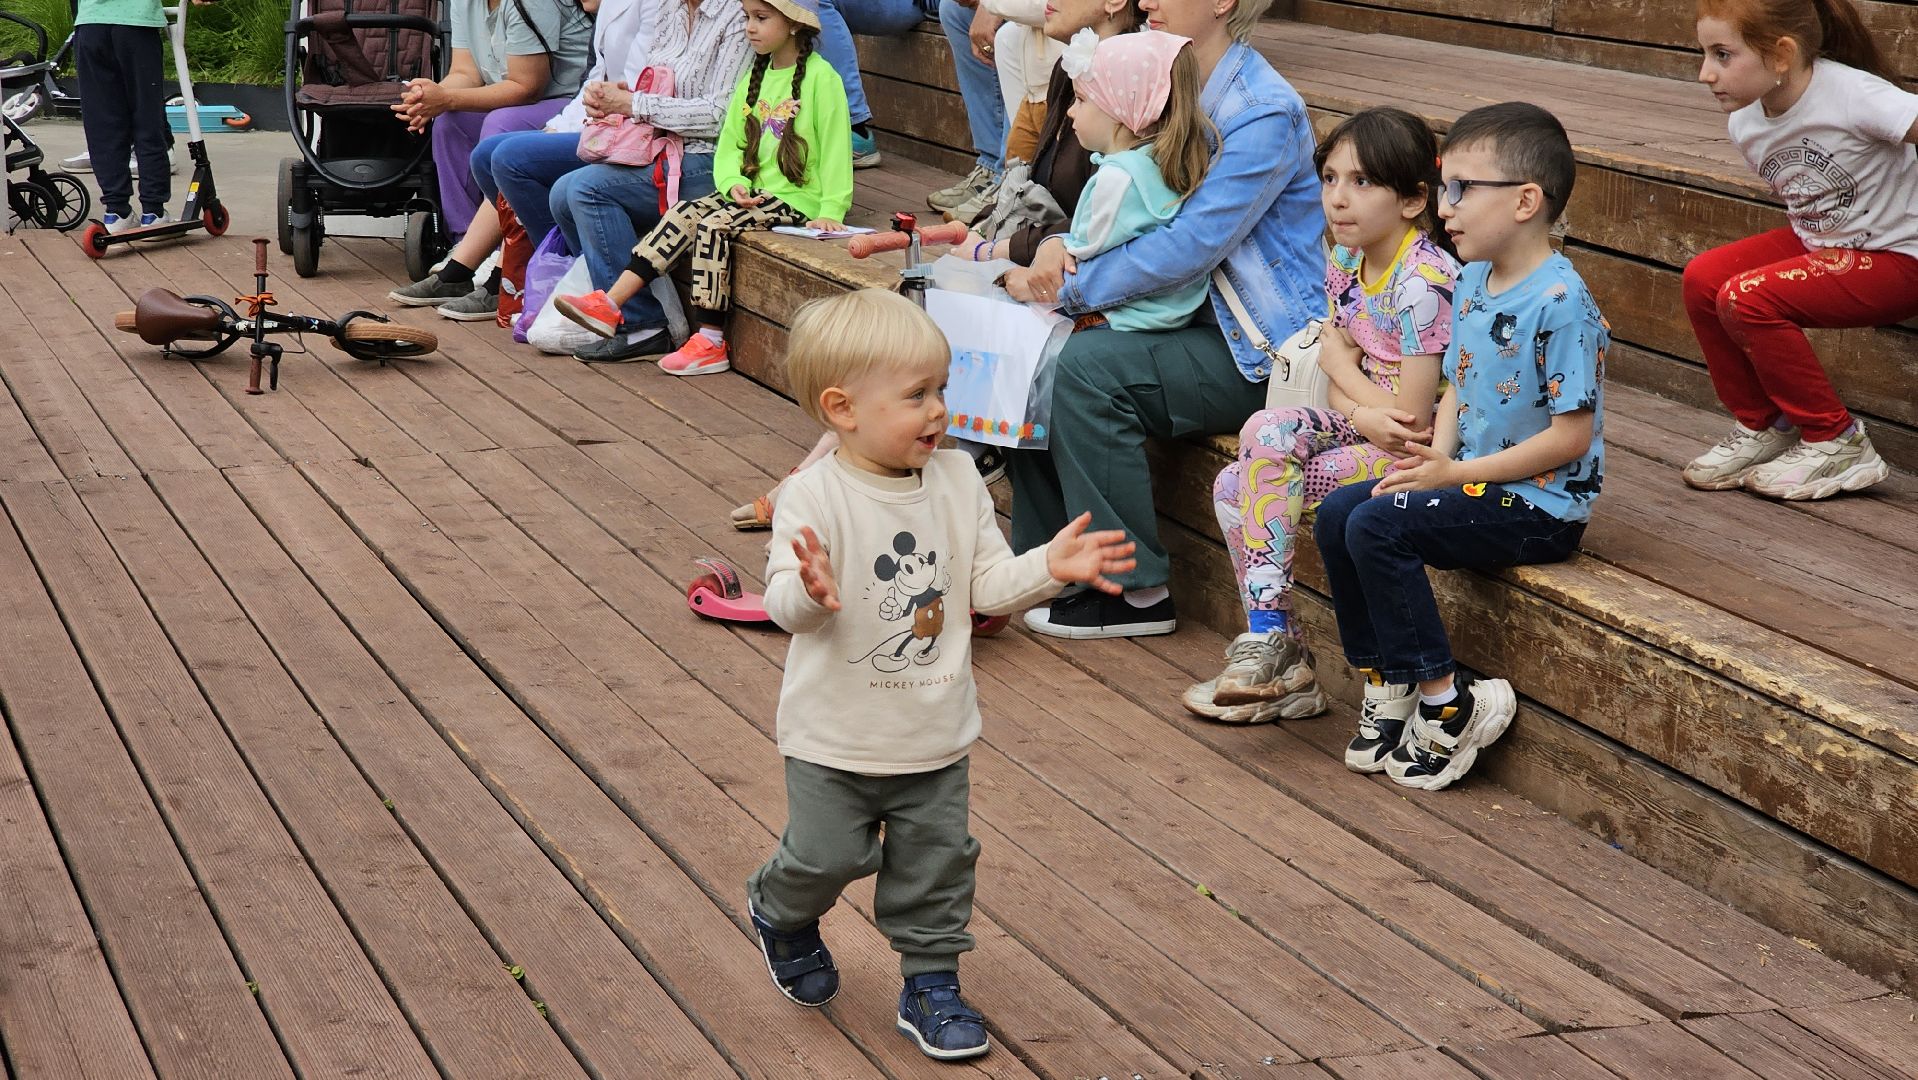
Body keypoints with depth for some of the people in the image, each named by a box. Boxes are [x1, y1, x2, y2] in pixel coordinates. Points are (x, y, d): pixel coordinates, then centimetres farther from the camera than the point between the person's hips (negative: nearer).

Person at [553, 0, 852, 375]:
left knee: (714, 226, -24)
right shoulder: (756, 76, 14)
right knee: (682, 215, -10)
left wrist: (831, 210, -21)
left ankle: (711, 343, -21)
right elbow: (730, 143, 14)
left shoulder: (820, 77, -11)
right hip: (756, 191, 8)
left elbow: (836, 147, -14)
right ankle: (609, 305, -16)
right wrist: (735, 182, -6)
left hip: (796, 198, -8)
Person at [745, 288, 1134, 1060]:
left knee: (937, 864, 11)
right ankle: (780, 913, 38)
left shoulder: (958, 483, -3)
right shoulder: (816, 497, -20)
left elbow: (987, 583, 1)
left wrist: (1048, 566, -15)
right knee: (827, 857, 5)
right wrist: (809, 592, -48)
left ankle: (930, 983, 28)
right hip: (837, 737, -4)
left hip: (937, 735, 4)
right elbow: (784, 604, -26)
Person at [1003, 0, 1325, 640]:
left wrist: (1065, 289, -20)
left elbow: (1188, 249, -24)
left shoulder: (1264, 115, -18)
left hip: (1263, 348, -9)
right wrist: (1061, 244, -6)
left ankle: (1135, 593, -16)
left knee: (1088, 366, -25)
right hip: (1204, 322, 9)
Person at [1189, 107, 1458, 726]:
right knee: (1233, 486, -4)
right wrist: (1363, 413, -17)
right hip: (1369, 431, 9)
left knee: (1268, 432, -22)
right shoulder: (1346, 264, 6)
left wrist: (1339, 361, -8)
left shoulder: (1424, 285, -21)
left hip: (1421, 452, -9)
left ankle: (1268, 640, -14)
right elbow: (1340, 389, 6)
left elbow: (1415, 419, -22)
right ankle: (1283, 670, 0)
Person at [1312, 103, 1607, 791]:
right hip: (1473, 481, 9)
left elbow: (1572, 434, -21)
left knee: (1377, 526, -23)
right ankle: (1386, 686, 7)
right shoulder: (1471, 282, 9)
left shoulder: (1559, 303, -19)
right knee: (1336, 514, -1)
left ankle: (1450, 706, -13)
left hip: (1540, 504, -9)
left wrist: (1456, 474, -18)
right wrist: (1433, 457, -3)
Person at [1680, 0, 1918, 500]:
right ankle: (1763, 426, 8)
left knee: (1746, 298, -24)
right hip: (1820, 244, 8)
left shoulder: (1851, 94, -26)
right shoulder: (1745, 125, -2)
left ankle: (1834, 442, -7)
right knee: (1702, 279, -10)